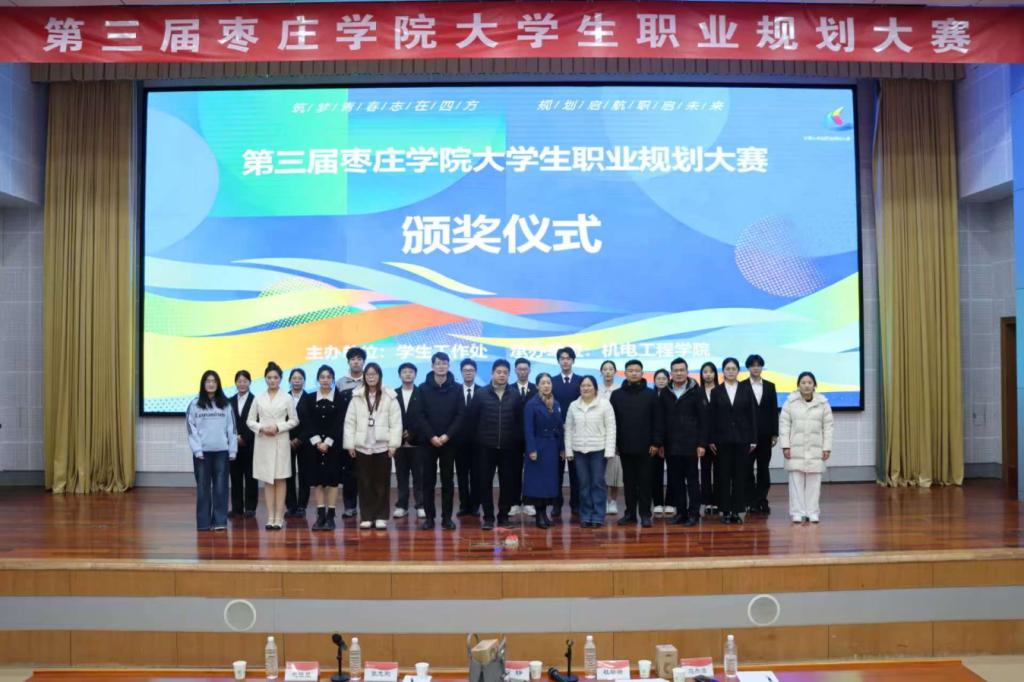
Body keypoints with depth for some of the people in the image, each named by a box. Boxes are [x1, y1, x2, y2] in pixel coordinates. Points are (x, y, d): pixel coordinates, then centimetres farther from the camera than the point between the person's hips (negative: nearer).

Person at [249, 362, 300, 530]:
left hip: (281, 441, -2)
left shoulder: (287, 398, 1)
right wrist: (261, 428, -11)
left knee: (280, 479, 1)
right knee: (267, 480, 5)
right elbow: (250, 421, 7)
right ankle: (270, 517, 9)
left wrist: (278, 427, -12)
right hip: (263, 442, 2)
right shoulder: (259, 398, 6)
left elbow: (294, 420, 1)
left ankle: (279, 517, 4)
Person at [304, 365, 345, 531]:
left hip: (333, 444, -2)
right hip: (314, 444, 2)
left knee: (332, 479, -1)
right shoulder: (309, 399, 6)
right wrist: (317, 442, -12)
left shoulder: (339, 398, 1)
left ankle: (331, 516, 2)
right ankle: (321, 515, 6)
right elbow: (307, 422, -1)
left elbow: (339, 423, -5)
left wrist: (327, 442, -13)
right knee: (317, 480, 2)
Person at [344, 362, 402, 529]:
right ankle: (366, 516, 13)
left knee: (382, 483, 4)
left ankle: (381, 517, 11)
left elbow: (396, 423, -2)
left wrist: (393, 444, -7)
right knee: (365, 483, 6)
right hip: (362, 446, 1)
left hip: (382, 446, -1)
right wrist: (350, 444, -1)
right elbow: (350, 422, 4)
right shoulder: (357, 397, 5)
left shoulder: (389, 397, -1)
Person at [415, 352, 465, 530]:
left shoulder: (456, 388, 3)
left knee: (448, 481, 4)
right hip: (428, 441, 0)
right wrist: (431, 436, -12)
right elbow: (420, 415, -2)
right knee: (428, 481, 3)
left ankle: (447, 517, 10)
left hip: (448, 441, 0)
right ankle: (429, 516, 10)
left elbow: (460, 415, -1)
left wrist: (447, 435, -12)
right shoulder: (424, 388, 3)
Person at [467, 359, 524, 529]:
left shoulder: (515, 395, 4)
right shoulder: (481, 394, 0)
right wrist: (476, 437, 4)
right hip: (486, 446, -1)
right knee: (485, 482, 1)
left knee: (507, 482, 5)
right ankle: (488, 517, 10)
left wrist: (518, 441, 2)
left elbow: (520, 420, 6)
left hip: (509, 447, 1)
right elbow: (471, 418, 3)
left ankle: (503, 516, 16)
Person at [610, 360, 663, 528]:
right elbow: (612, 421, 5)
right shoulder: (616, 395, 4)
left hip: (645, 446, -2)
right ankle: (630, 512, 16)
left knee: (644, 481, 3)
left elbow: (657, 420, 0)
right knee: (629, 481, 9)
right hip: (624, 446, 2)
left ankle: (645, 514, 9)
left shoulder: (651, 394, 0)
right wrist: (613, 443, 1)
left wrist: (656, 443, -5)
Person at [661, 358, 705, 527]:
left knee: (692, 480, 3)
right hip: (671, 445, 3)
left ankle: (694, 513, 9)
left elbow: (702, 419, -3)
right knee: (675, 480, 7)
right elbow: (661, 419, 9)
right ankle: (681, 512, 16)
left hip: (690, 444, -3)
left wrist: (701, 443, -9)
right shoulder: (665, 393, 7)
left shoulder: (695, 391, -2)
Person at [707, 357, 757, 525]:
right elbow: (712, 417, 2)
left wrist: (753, 439, -2)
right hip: (723, 439, 0)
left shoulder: (746, 390, 4)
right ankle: (725, 511, 8)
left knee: (740, 475, 2)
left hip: (742, 438, 0)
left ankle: (737, 510, 9)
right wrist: (711, 440, -3)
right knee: (724, 475, 2)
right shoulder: (716, 391, 4)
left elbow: (753, 415, 2)